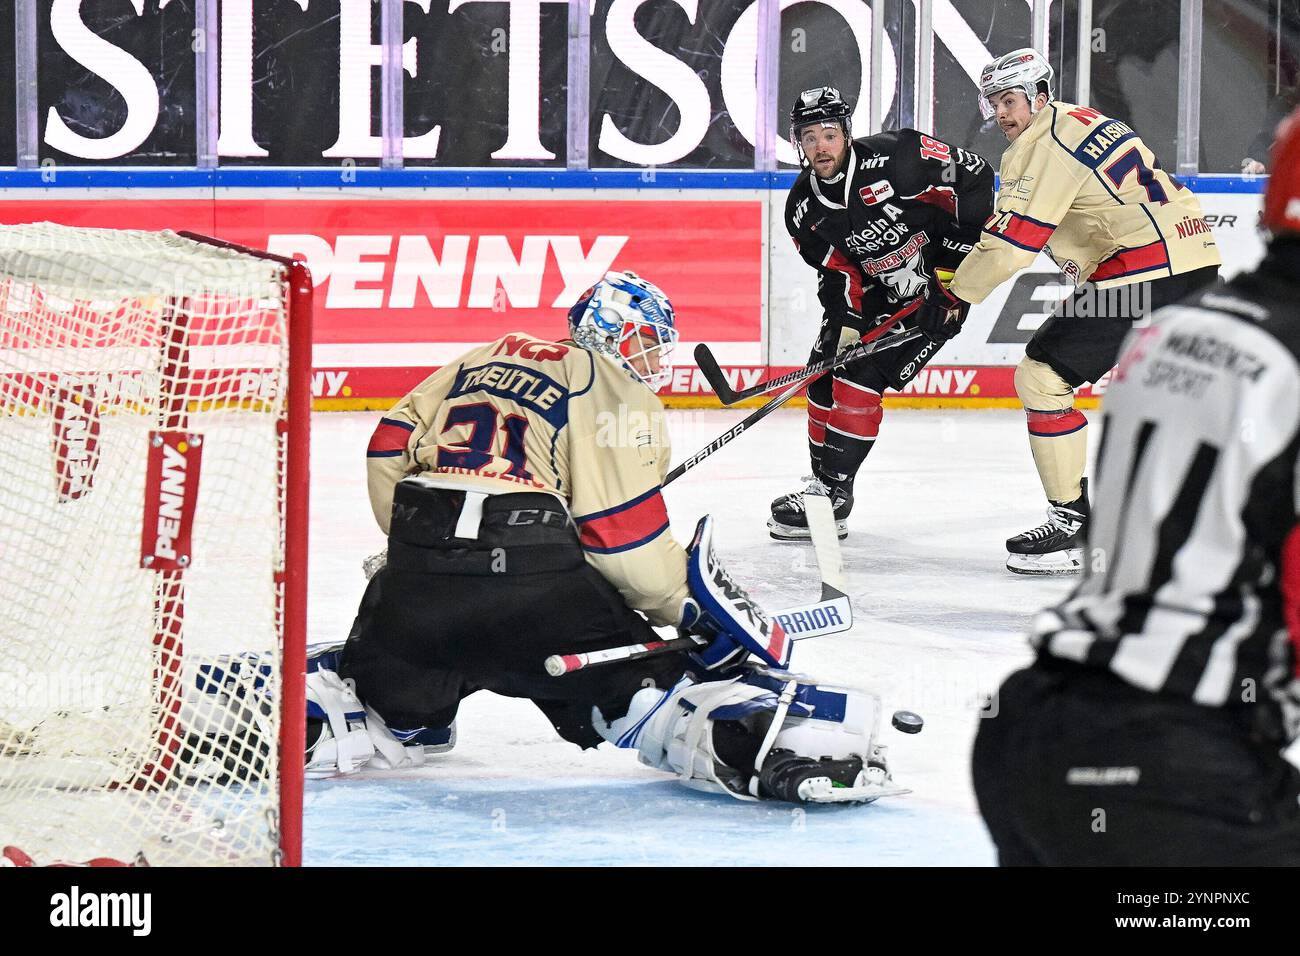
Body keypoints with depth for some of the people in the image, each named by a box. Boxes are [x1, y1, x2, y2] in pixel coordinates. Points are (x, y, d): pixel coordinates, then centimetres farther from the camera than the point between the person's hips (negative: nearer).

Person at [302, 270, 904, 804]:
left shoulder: (489, 357, 25)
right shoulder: (617, 394, 6)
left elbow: (392, 444, 21)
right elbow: (623, 528, -4)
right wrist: (696, 605, 4)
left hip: (419, 570, 5)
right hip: (534, 578, -5)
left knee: (394, 701, 28)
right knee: (649, 685, -1)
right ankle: (762, 738, -23)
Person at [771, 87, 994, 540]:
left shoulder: (894, 156, -24)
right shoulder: (803, 208, -6)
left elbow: (974, 177, -17)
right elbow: (837, 271, -3)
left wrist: (959, 256, -18)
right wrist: (846, 322, -20)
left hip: (939, 283, -7)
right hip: (876, 289, 7)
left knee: (860, 375, -16)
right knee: (823, 376, 3)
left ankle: (834, 492, -8)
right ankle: (823, 482, 19)